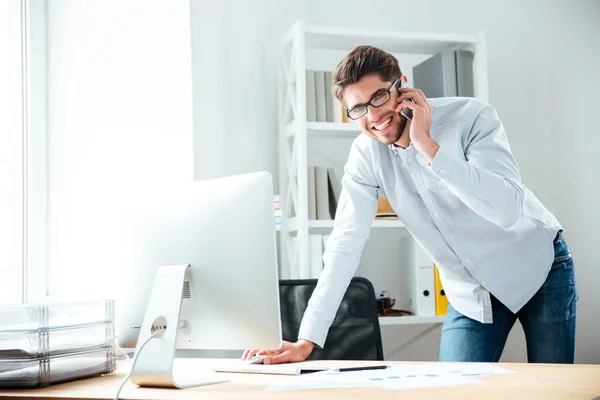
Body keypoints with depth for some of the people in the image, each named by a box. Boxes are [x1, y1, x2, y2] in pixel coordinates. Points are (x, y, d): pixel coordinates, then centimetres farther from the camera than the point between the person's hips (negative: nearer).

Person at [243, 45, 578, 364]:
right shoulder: (365, 155, -10)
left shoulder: (472, 116, -21)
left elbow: (507, 210, -33)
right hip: (471, 295, 3)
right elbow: (346, 245, -16)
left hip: (538, 269, -2)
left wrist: (428, 146, -35)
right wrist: (307, 340, -24)